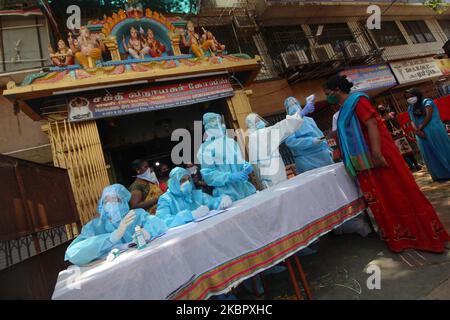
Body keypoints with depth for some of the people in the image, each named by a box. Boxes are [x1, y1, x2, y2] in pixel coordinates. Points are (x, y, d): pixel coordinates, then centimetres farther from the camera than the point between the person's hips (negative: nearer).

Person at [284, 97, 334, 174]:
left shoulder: (309, 120, 17)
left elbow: (320, 135, 23)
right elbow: (290, 141, -16)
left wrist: (326, 148, 11)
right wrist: (312, 141, -21)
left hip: (322, 155, 6)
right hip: (306, 160, -6)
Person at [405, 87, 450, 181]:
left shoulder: (426, 102, -1)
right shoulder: (410, 108, 14)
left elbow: (429, 116, -11)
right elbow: (412, 121, 5)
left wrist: (419, 129, -13)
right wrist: (417, 131, -12)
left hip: (434, 130, -5)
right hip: (422, 134, 5)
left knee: (441, 150, 1)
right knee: (430, 155, 6)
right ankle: (441, 175, 16)